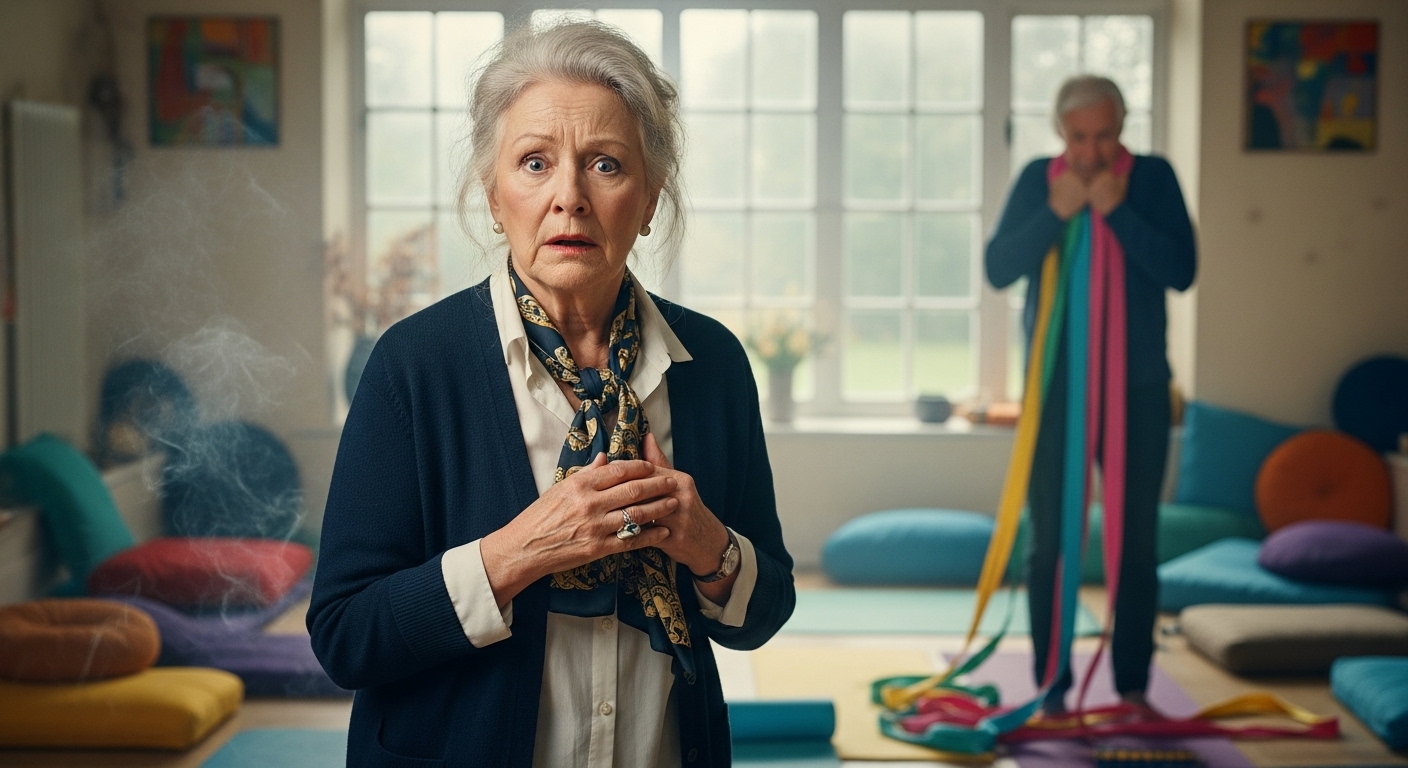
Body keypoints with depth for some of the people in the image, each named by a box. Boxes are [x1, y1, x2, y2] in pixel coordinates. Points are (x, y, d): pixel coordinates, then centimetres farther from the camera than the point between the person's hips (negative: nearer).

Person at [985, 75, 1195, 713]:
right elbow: (998, 268, -7)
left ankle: (1133, 686, 15)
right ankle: (1052, 688, 10)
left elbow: (1181, 270, -12)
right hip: (1055, 387, 0)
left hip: (1139, 389, 0)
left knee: (1136, 541, 4)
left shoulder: (1153, 178, -1)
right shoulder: (1037, 180, 1)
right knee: (1049, 542, 2)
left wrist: (1117, 211, -20)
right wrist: (1057, 213, -18)